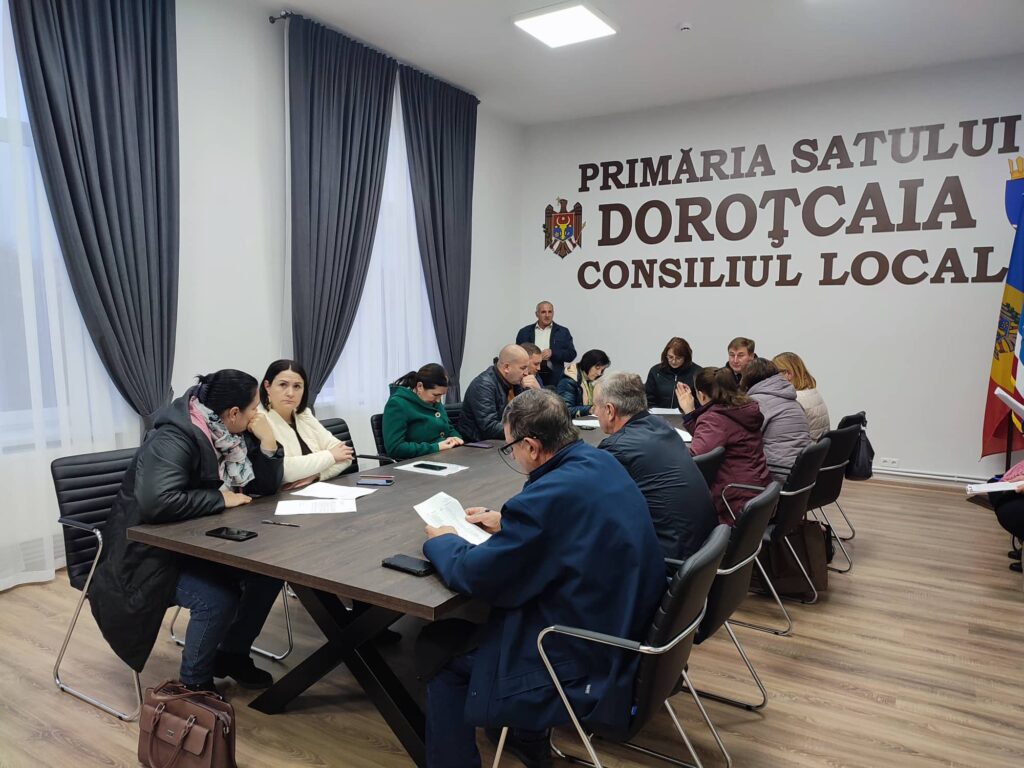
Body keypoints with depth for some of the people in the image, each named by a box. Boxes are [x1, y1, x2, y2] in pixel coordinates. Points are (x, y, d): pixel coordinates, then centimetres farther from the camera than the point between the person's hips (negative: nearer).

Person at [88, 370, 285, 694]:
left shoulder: (231, 434, -3)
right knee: (218, 599, -29)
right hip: (153, 552, -8)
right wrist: (221, 498, -30)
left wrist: (267, 442, -14)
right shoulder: (173, 440, -27)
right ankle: (194, 683, -1)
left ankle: (232, 655, 14)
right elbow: (155, 503, -42)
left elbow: (266, 487, 3)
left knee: (270, 570, -7)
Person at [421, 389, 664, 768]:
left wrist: (440, 541, -1)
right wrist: (506, 521, 15)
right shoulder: (603, 462, -1)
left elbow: (474, 575, -20)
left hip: (589, 665, -9)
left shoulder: (551, 494, -28)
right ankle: (528, 737, 38)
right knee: (472, 630, 26)